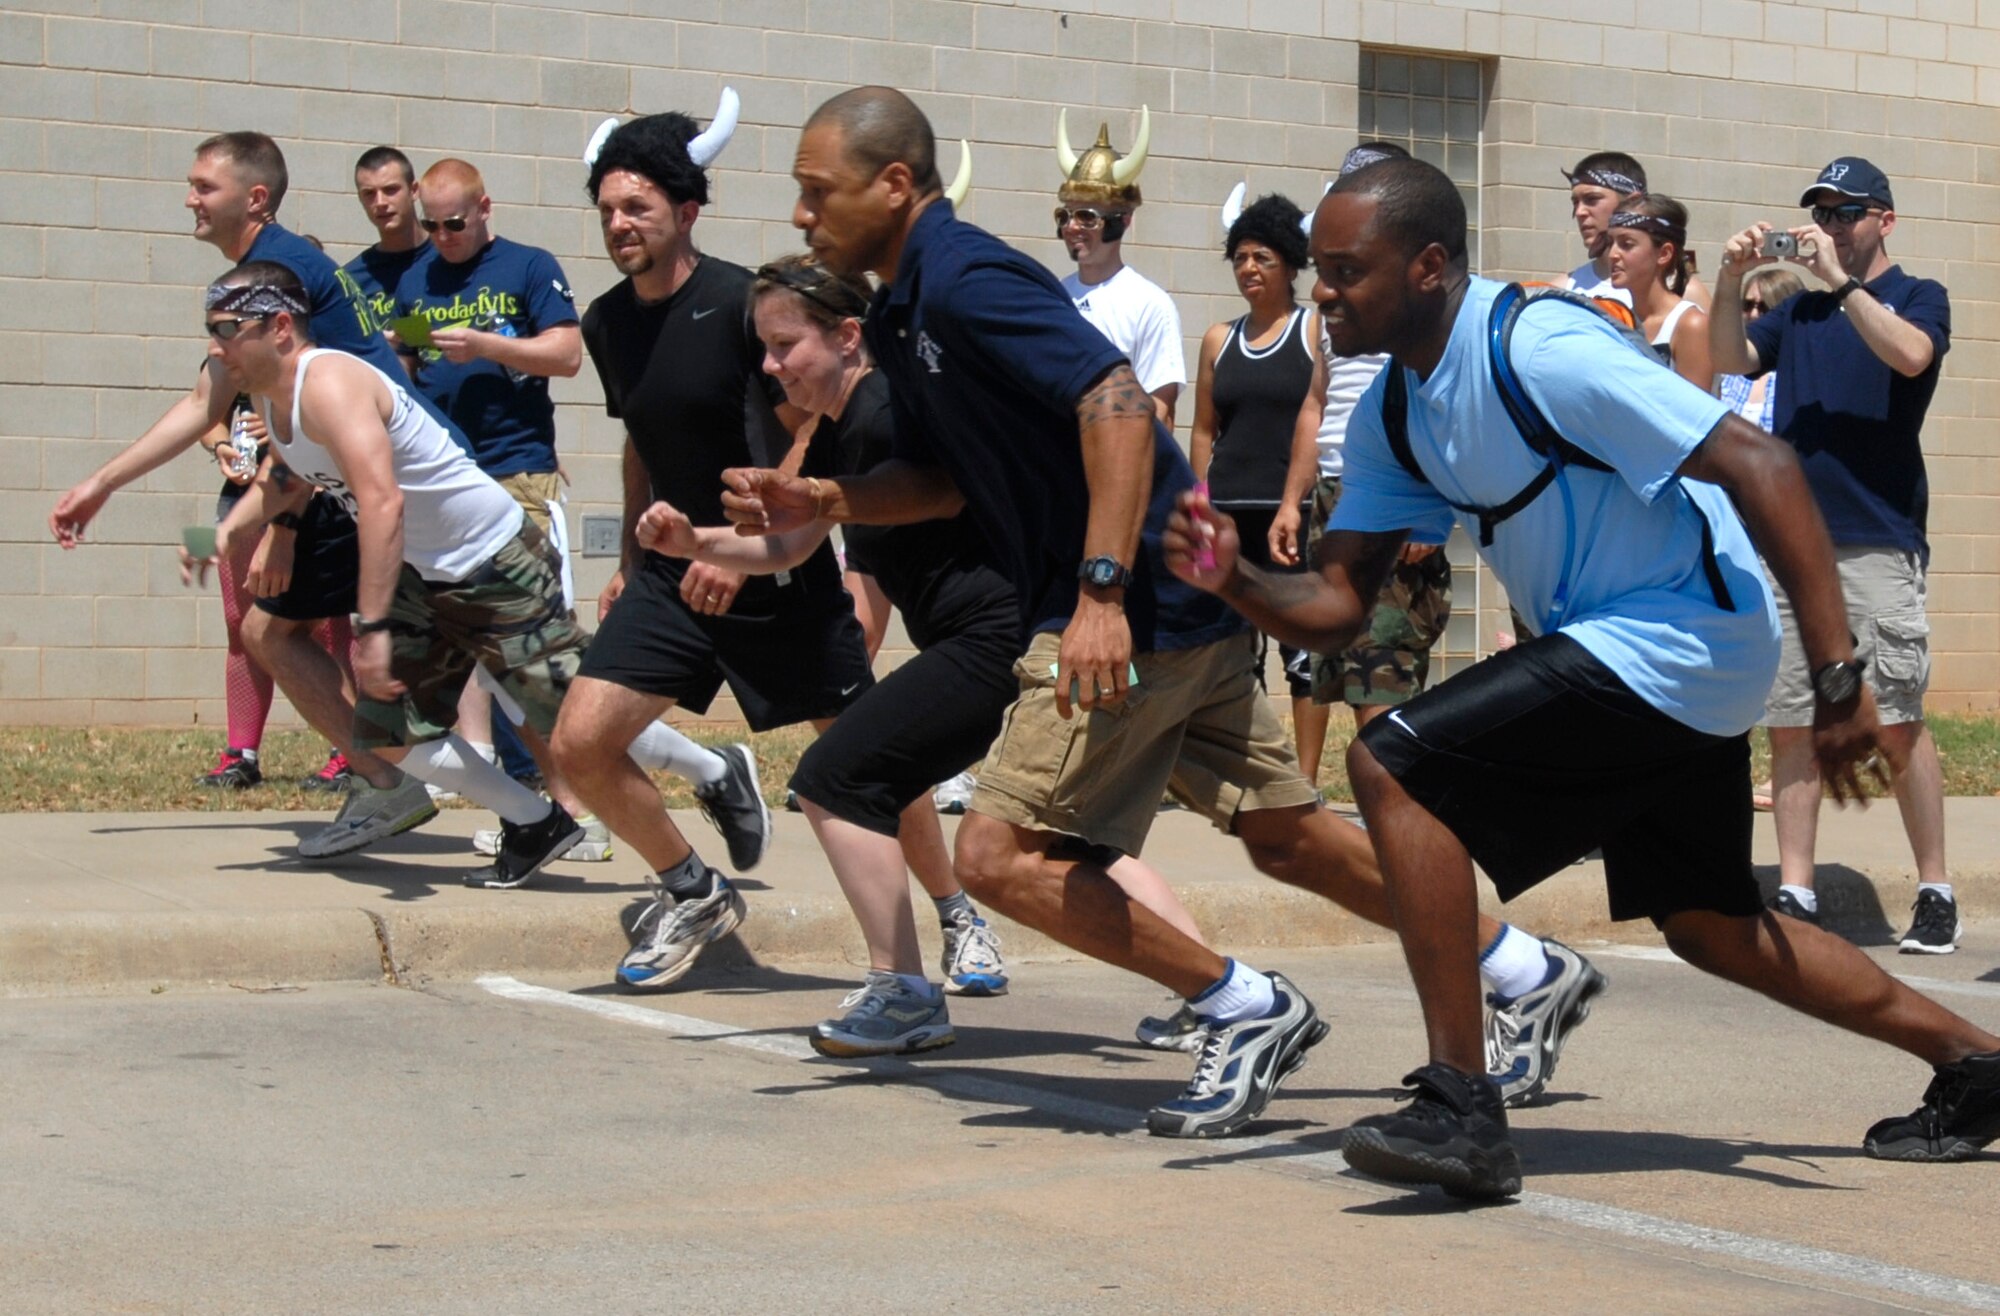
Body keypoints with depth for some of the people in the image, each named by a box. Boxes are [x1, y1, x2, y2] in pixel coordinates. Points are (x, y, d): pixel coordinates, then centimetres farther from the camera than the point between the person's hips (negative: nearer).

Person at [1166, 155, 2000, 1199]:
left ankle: (1461, 1106, -15)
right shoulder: (1390, 416, 5)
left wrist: (1839, 679, -27)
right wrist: (1234, 583, -16)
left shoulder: (1539, 349, -22)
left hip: (1682, 635, -10)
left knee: (1392, 764, -19)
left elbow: (1761, 466, -24)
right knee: (1707, 928, 21)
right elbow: (1339, 603, 7)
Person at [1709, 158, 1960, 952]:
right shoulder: (1798, 312, 19)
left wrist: (1840, 279, -16)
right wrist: (1731, 284, -7)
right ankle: (1794, 896, 5)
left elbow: (1909, 354, -15)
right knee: (1791, 726, 2)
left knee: (1897, 723, -6)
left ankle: (1936, 894, 0)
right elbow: (1731, 362, 6)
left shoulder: (1917, 297, 6)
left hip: (1877, 544, -5)